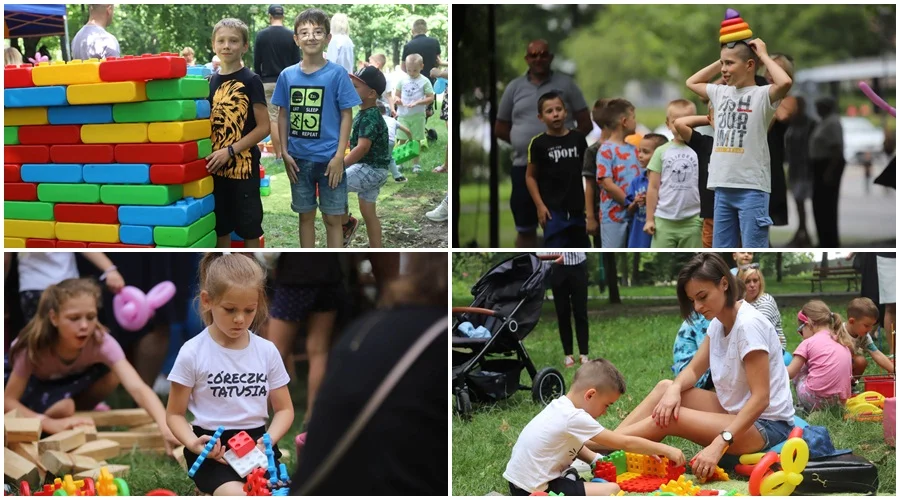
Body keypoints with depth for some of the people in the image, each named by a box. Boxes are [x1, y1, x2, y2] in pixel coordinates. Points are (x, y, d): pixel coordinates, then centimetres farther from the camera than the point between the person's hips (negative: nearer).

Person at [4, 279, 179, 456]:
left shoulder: (101, 341, -34)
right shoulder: (35, 344, -37)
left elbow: (138, 388, -46)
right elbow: (8, 400, -33)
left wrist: (165, 427, -64)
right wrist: (51, 423, -49)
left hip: (64, 379, 4)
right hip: (23, 379, -4)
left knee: (111, 375, -24)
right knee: (63, 408, -33)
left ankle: (76, 411, 1)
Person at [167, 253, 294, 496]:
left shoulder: (267, 351, 4)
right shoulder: (193, 353, -5)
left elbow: (284, 409, 10)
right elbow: (175, 413, 1)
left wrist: (268, 440, -10)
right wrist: (193, 443, -19)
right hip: (213, 447, -4)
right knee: (236, 494, -31)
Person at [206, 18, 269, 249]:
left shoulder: (251, 81, -7)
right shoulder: (212, 82, 9)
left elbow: (263, 127, -11)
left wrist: (230, 151, -16)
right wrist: (210, 155, 0)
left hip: (243, 166, -5)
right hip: (217, 167, 5)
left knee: (249, 228, 2)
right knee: (220, 226, 10)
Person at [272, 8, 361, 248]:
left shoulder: (337, 74, -7)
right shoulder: (287, 75, 1)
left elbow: (347, 115, -6)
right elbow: (283, 115, 8)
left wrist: (339, 156, -12)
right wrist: (284, 152, 0)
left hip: (329, 158, -3)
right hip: (299, 159, 3)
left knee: (332, 218, 3)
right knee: (305, 215, 13)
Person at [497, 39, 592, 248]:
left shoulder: (566, 84, 4)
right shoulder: (514, 87, 8)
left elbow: (585, 124, 4)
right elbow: (500, 129, 13)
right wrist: (524, 142, 1)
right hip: (524, 167, 2)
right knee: (525, 228, 5)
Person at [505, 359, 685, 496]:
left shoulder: (560, 407, 8)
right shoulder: (575, 418, -19)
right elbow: (626, 442, -14)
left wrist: (597, 461, 7)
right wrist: (665, 450, -7)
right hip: (535, 490, -10)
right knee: (612, 491, -12)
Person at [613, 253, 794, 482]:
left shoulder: (748, 325, -22)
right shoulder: (718, 322, 5)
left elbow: (760, 398, -27)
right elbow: (694, 369, 4)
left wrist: (718, 445, -35)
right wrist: (674, 389, -21)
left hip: (766, 425, -9)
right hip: (735, 412, 9)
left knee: (672, 418, -22)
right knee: (665, 387, -1)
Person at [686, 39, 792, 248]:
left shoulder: (762, 95, -7)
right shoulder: (721, 93, 13)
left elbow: (785, 82, -27)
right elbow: (692, 82, 28)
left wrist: (763, 56, -12)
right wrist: (720, 60, 16)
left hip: (752, 188, -7)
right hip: (723, 187, 7)